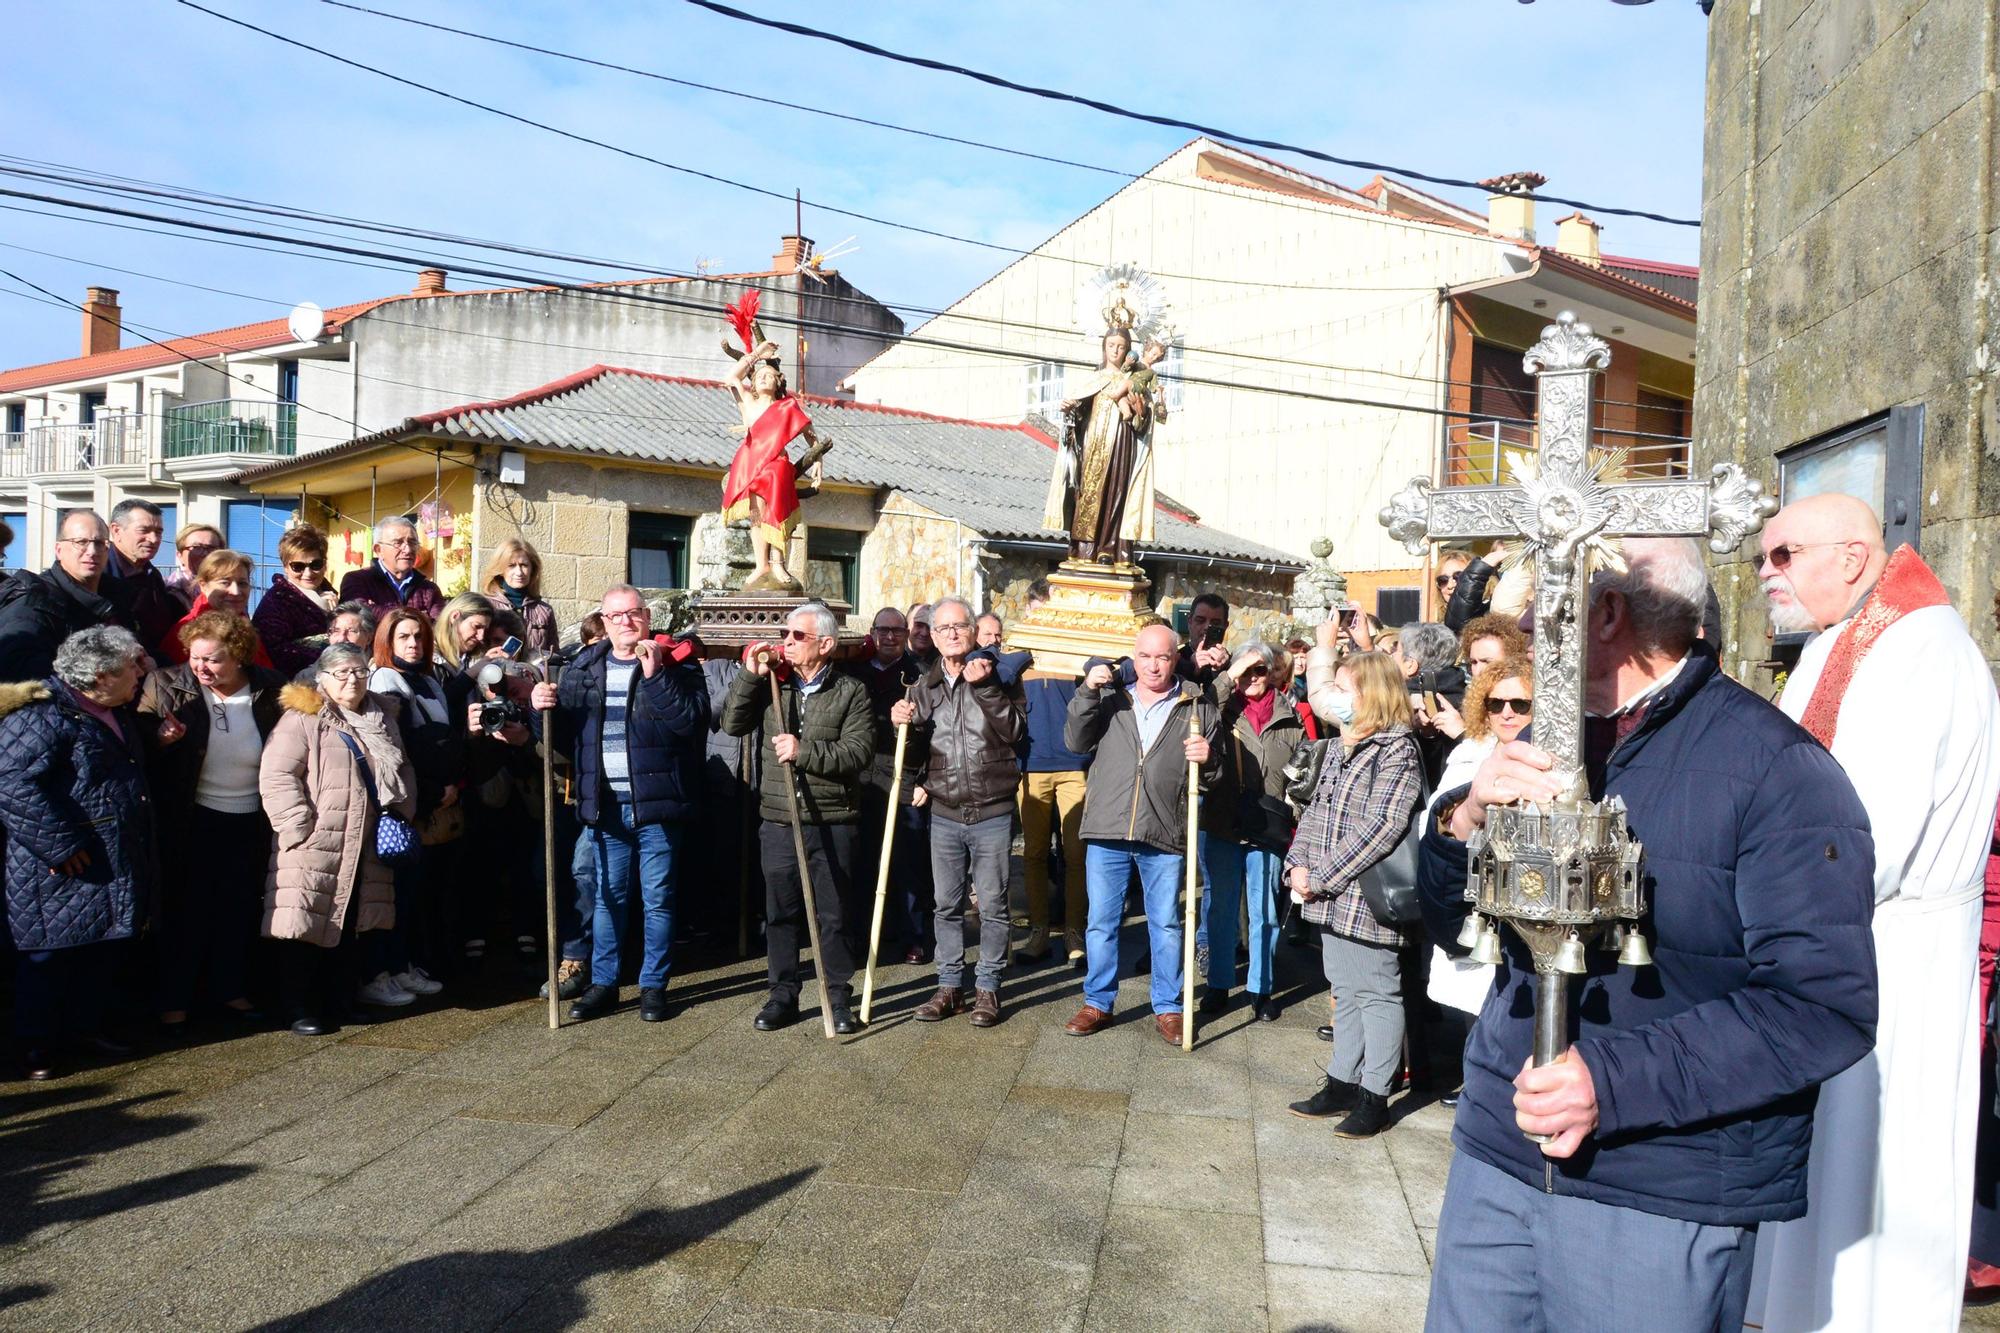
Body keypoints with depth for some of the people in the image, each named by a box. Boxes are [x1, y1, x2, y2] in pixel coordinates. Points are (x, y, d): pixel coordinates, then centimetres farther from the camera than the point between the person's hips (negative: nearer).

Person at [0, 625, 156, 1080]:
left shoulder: (113, 712, 9)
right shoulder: (41, 716, -20)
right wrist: (59, 844, -24)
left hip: (112, 863, 9)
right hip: (61, 871, -9)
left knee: (97, 950, 18)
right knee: (48, 955, 4)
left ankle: (86, 1025, 32)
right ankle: (36, 1046, 18)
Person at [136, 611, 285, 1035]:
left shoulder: (271, 691, -5)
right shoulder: (166, 687, -8)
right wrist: (160, 739, -28)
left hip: (251, 821, 2)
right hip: (192, 821, -2)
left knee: (240, 909, 14)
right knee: (186, 909, 5)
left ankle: (230, 990, 29)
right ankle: (174, 1000, 18)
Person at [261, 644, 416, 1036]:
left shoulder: (382, 719, 14)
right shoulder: (302, 719, -7)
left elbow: (403, 772, 22)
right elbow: (276, 776, -15)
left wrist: (402, 814, 9)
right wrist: (300, 829, -18)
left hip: (365, 850, 6)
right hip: (314, 849, -6)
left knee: (351, 930, 10)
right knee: (306, 930, -3)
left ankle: (337, 1004, 22)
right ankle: (302, 1010, 10)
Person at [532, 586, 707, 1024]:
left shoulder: (676, 663, -3)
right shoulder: (584, 666, 10)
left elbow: (692, 719, -17)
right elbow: (566, 734, 13)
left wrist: (655, 673, -21)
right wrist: (547, 708, -7)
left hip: (656, 805, -4)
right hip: (605, 805, 4)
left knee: (658, 900, 6)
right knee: (608, 898, 13)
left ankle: (654, 985, 18)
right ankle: (602, 983, 24)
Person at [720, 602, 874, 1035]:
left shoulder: (850, 692, -1)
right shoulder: (771, 685, 8)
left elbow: (859, 752, -12)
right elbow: (733, 723, -1)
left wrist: (804, 751, -20)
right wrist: (750, 675, -9)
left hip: (833, 824, -3)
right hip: (779, 821, 3)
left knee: (834, 914, 6)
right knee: (780, 913, 10)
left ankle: (838, 997, 18)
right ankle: (783, 995, 23)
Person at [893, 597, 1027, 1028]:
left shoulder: (998, 676, -1)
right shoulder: (925, 686, 8)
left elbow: (1015, 730, -13)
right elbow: (916, 749, 15)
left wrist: (985, 687, -19)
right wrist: (904, 725, -6)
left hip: (992, 814, -3)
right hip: (945, 814, 3)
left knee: (992, 904, 4)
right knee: (947, 905, 10)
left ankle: (988, 987, 15)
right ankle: (950, 985, 21)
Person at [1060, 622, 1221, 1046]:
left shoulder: (1197, 708, 5)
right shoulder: (1110, 700, 9)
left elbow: (1215, 774, 9)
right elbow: (1076, 741, -2)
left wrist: (1207, 759, -15)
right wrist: (1088, 692, -13)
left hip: (1165, 837, -1)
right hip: (1106, 833, 1)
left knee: (1166, 926, 8)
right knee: (1101, 922, 9)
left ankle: (1167, 1008, 22)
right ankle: (1097, 1003, 22)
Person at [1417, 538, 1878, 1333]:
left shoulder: (1772, 767, -12)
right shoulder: (1547, 749, 7)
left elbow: (1827, 1005, -17)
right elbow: (1451, 923, 7)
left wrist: (1615, 1083, -24)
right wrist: (1465, 821, -14)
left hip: (1665, 1199, -5)